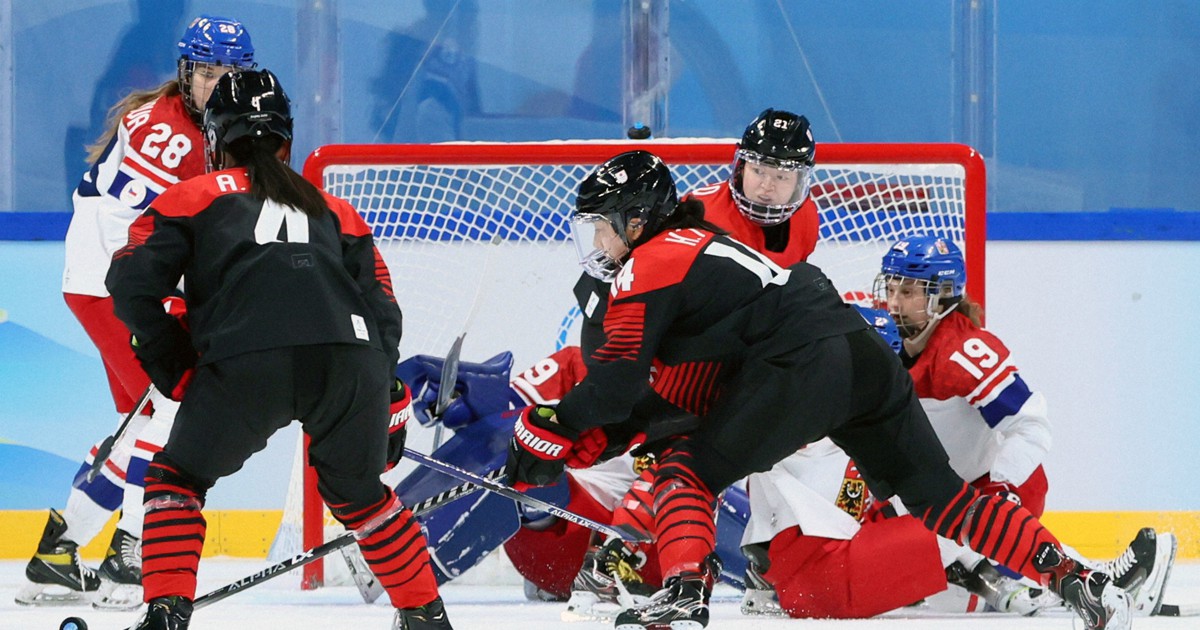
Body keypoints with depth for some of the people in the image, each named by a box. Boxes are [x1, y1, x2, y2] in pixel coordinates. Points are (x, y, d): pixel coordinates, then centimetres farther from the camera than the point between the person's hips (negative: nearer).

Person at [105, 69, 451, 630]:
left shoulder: (192, 198, 25)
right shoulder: (333, 210, 34)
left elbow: (133, 282, 10)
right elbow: (382, 308, 26)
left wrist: (174, 372, 19)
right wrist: (386, 402, 30)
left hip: (245, 363, -3)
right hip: (352, 363, 3)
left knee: (178, 477, 17)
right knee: (355, 489, 29)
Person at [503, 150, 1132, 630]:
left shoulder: (647, 267, 3)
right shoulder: (697, 249, 31)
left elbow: (619, 379, -6)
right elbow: (681, 394, 30)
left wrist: (554, 429, 5)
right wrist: (592, 435, 25)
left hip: (802, 366, -9)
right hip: (867, 357, 9)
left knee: (686, 471, 2)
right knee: (936, 495, 14)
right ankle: (1074, 578, 7)